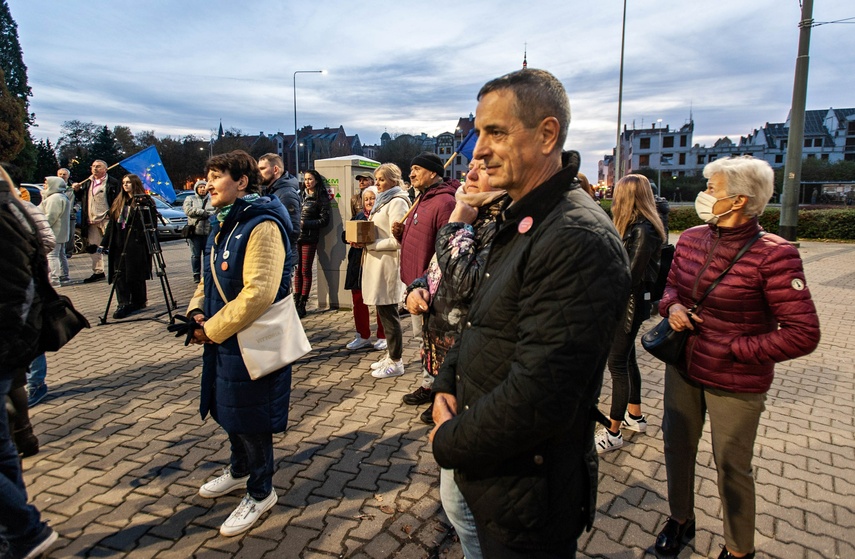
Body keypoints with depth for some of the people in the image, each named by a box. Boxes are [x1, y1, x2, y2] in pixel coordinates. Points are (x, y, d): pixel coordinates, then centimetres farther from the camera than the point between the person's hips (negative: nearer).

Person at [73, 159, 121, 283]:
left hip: (106, 219, -7)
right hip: (91, 221, 7)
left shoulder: (112, 182, -5)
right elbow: (81, 198, 26)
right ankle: (98, 272, 18)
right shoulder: (88, 182, 18)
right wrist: (77, 190, 6)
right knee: (94, 247, 10)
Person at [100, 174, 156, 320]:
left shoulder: (144, 201, -2)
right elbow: (111, 224, 18)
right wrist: (104, 242, 15)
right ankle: (123, 304, 1)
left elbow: (151, 223, -8)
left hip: (136, 244, -6)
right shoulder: (118, 202, 18)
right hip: (119, 245, 6)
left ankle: (138, 302, 13)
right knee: (119, 275, 0)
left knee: (135, 275, 0)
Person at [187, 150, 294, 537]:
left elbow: (259, 293, -29)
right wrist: (197, 311, 2)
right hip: (222, 341, 10)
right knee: (227, 409, 24)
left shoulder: (263, 226, -22)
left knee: (249, 417, 5)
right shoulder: (225, 224, 10)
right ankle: (240, 469, 47)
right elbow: (210, 277, 19)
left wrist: (212, 329, -21)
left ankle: (260, 492, 27)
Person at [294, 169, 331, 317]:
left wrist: (305, 224, -14)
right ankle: (296, 302, 13)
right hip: (296, 237, 5)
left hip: (309, 239, -5)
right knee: (297, 270, 7)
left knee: (306, 271, 0)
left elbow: (325, 220, -7)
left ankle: (302, 305, 6)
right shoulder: (302, 196, 14)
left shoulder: (321, 198, -2)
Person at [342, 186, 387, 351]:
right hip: (358, 265, 6)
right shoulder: (358, 216, 15)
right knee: (358, 300, 9)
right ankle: (363, 336, 23)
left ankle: (383, 337, 19)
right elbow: (344, 235, 8)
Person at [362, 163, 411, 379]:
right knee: (383, 312, 14)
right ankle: (391, 354, 25)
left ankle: (396, 362, 8)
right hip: (378, 262, 9)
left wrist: (369, 245, -16)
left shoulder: (397, 202, -12)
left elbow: (396, 240, -19)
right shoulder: (383, 200, 18)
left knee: (388, 313, -3)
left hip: (387, 264, -9)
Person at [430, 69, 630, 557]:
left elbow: (536, 400, -31)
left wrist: (448, 443, -16)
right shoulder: (518, 221, 6)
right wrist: (445, 387, -2)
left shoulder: (581, 240, -27)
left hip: (528, 496, -8)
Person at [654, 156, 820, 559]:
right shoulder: (691, 239, -1)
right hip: (683, 368, 6)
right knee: (676, 446, 18)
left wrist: (734, 349, -19)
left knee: (731, 466, 11)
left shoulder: (773, 255, -20)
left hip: (735, 383, -5)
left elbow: (803, 334, -19)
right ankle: (680, 519, 44)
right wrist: (671, 306, -8)